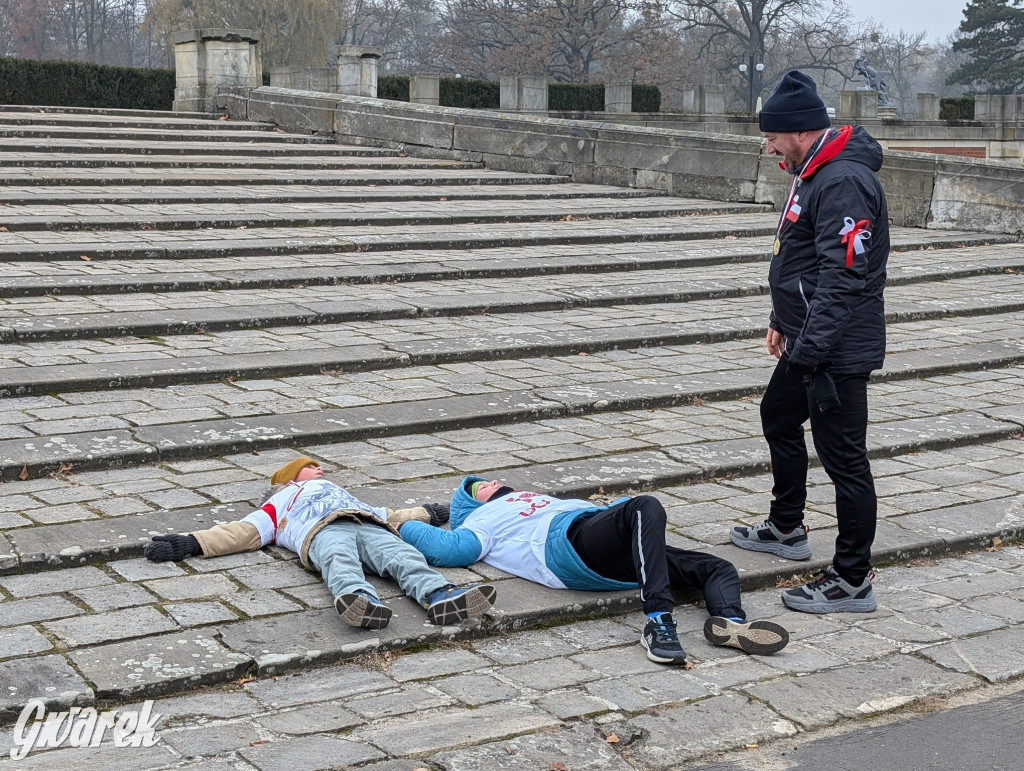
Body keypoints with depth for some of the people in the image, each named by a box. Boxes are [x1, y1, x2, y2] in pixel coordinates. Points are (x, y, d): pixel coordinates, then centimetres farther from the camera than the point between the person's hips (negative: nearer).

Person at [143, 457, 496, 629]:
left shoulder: (342, 492, 52)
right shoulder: (284, 498, 41)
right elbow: (246, 530, 28)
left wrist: (426, 513, 45)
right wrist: (191, 544, 16)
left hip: (369, 525, 3)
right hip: (324, 531, -3)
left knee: (402, 555, -31)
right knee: (341, 562, -39)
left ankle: (440, 597, -61)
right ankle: (360, 599, -72)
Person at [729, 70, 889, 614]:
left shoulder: (843, 183, -23)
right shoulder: (815, 173, 12)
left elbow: (843, 278, -27)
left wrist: (809, 349, -26)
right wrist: (782, 320, 22)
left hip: (837, 353, -11)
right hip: (808, 342, 11)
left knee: (843, 458, -4)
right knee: (778, 418, 25)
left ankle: (852, 582, 5)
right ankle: (786, 530, 43)